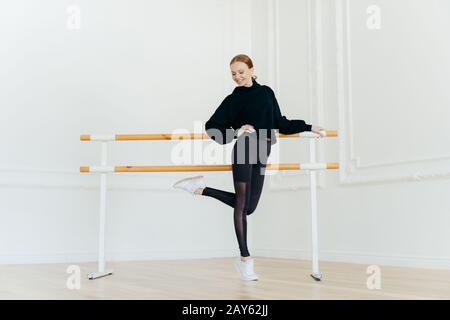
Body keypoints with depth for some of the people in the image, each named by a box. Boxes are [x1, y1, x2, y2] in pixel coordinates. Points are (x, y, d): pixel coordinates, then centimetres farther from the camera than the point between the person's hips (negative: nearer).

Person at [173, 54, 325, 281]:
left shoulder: (266, 92, 16)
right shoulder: (233, 100, 5)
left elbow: (280, 123, 21)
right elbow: (212, 127, 1)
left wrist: (308, 127, 20)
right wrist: (236, 132, -14)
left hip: (261, 154, 5)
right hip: (244, 149, -5)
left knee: (248, 206, 4)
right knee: (242, 203, -4)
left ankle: (200, 188, 16)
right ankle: (245, 259, 2)